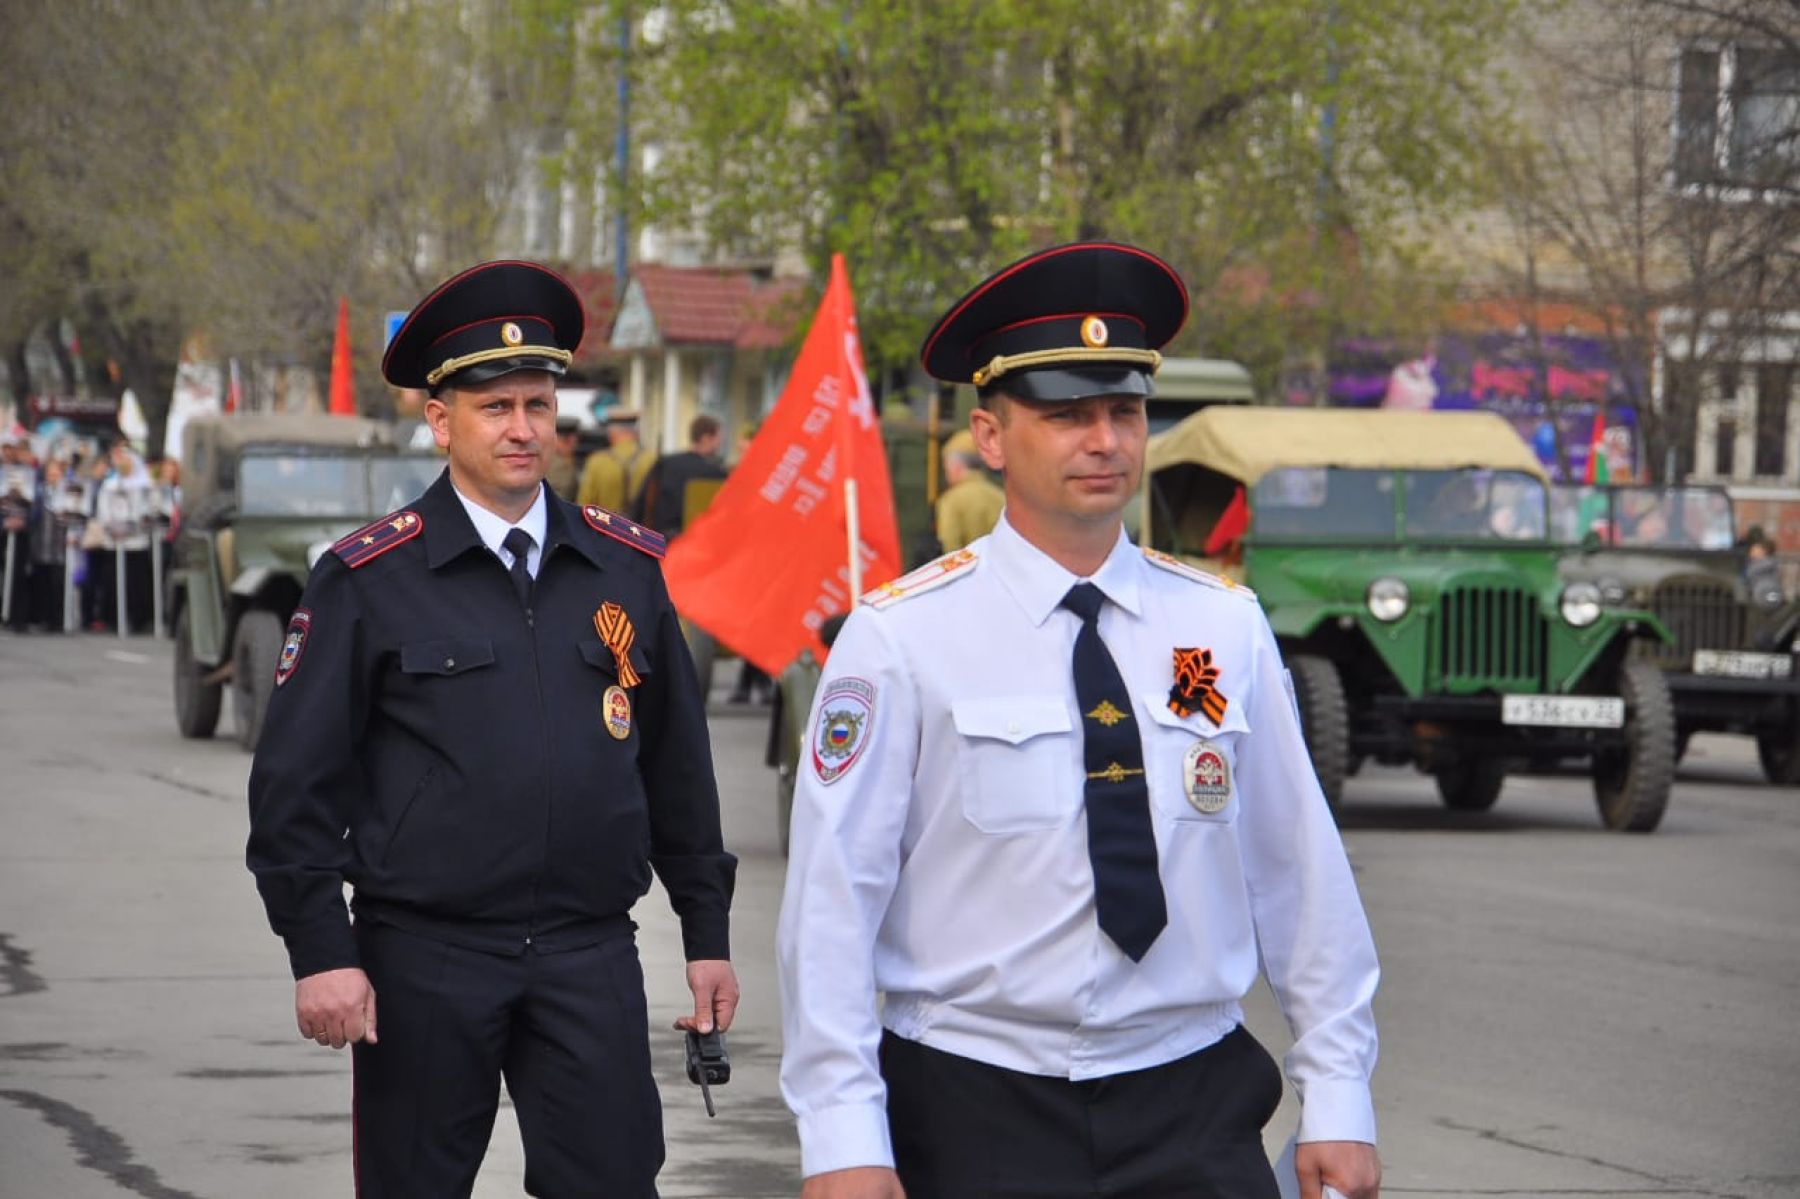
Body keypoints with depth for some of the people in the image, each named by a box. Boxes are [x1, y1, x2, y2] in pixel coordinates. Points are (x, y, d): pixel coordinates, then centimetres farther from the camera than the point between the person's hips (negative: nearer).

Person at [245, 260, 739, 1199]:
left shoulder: (627, 566, 8)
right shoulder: (369, 578, -2)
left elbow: (678, 767, 13)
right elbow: (296, 779, -3)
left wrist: (706, 931, 12)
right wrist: (321, 952, -9)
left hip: (592, 955, 2)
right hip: (424, 959, -2)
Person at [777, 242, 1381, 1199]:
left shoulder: (1225, 627, 5)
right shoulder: (901, 638, -5)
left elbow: (1300, 871, 6)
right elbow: (832, 897, -7)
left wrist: (1337, 1100, 4)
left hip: (1197, 1114, 3)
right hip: (976, 1113, -2)